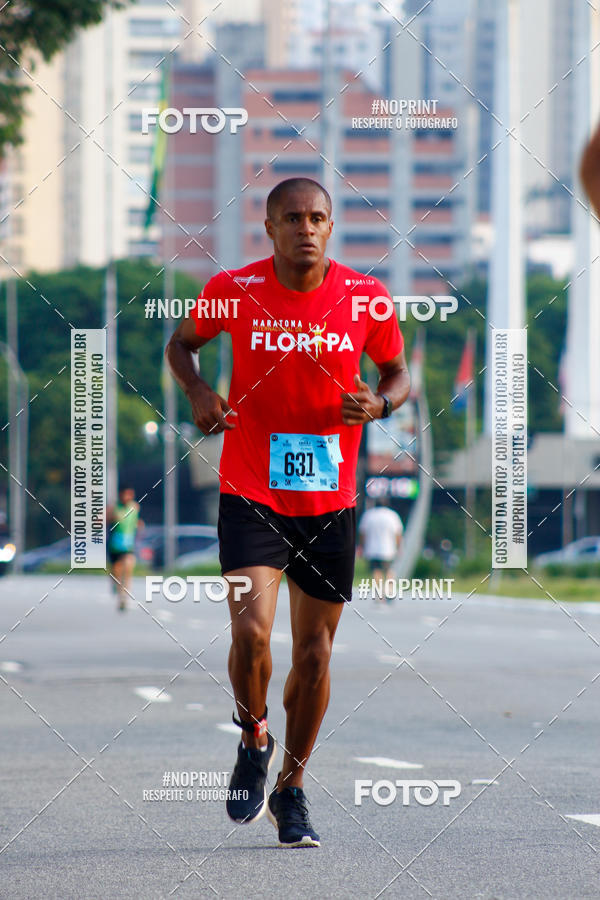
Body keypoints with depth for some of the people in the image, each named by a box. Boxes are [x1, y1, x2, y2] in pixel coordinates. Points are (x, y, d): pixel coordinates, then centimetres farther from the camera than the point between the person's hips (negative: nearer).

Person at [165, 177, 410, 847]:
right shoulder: (233, 290, -5)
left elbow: (397, 374, 11)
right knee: (251, 628, -19)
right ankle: (254, 739, 12)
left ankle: (291, 789, 25)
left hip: (331, 500, 2)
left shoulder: (366, 297, -3)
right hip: (251, 492, -2)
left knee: (315, 653, 7)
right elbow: (181, 343, 13)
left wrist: (379, 402, -11)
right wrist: (199, 393, -6)